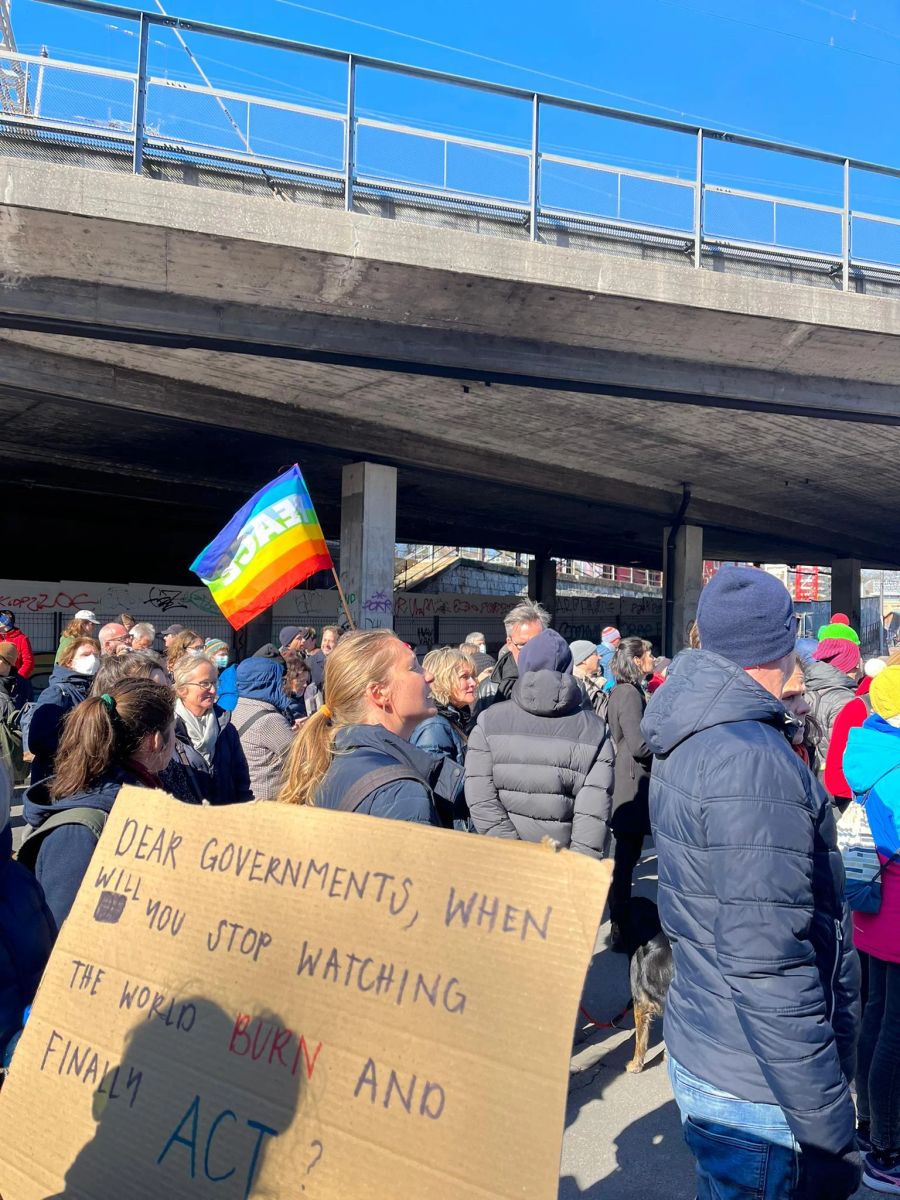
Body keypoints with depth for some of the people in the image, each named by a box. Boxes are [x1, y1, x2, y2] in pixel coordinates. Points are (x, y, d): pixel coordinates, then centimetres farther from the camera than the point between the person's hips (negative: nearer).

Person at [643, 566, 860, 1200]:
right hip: (758, 1098, -9)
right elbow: (769, 972, -28)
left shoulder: (693, 740, 5)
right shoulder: (753, 764, -26)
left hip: (703, 1049, 9)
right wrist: (830, 1137, -21)